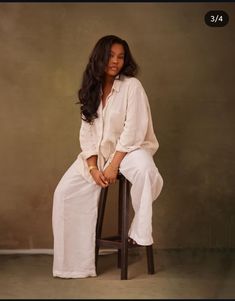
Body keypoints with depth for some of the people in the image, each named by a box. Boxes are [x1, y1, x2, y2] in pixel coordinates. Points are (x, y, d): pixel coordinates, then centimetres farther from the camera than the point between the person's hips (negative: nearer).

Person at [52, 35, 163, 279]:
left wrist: (114, 165, -21)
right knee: (65, 192, -11)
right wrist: (93, 168, -13)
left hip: (129, 147, -5)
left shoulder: (132, 86, -11)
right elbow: (87, 132, 1)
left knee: (145, 172, -39)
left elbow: (133, 130, -16)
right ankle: (75, 261, -3)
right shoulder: (92, 89, 5)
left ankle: (140, 231, -16)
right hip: (98, 151, 5)